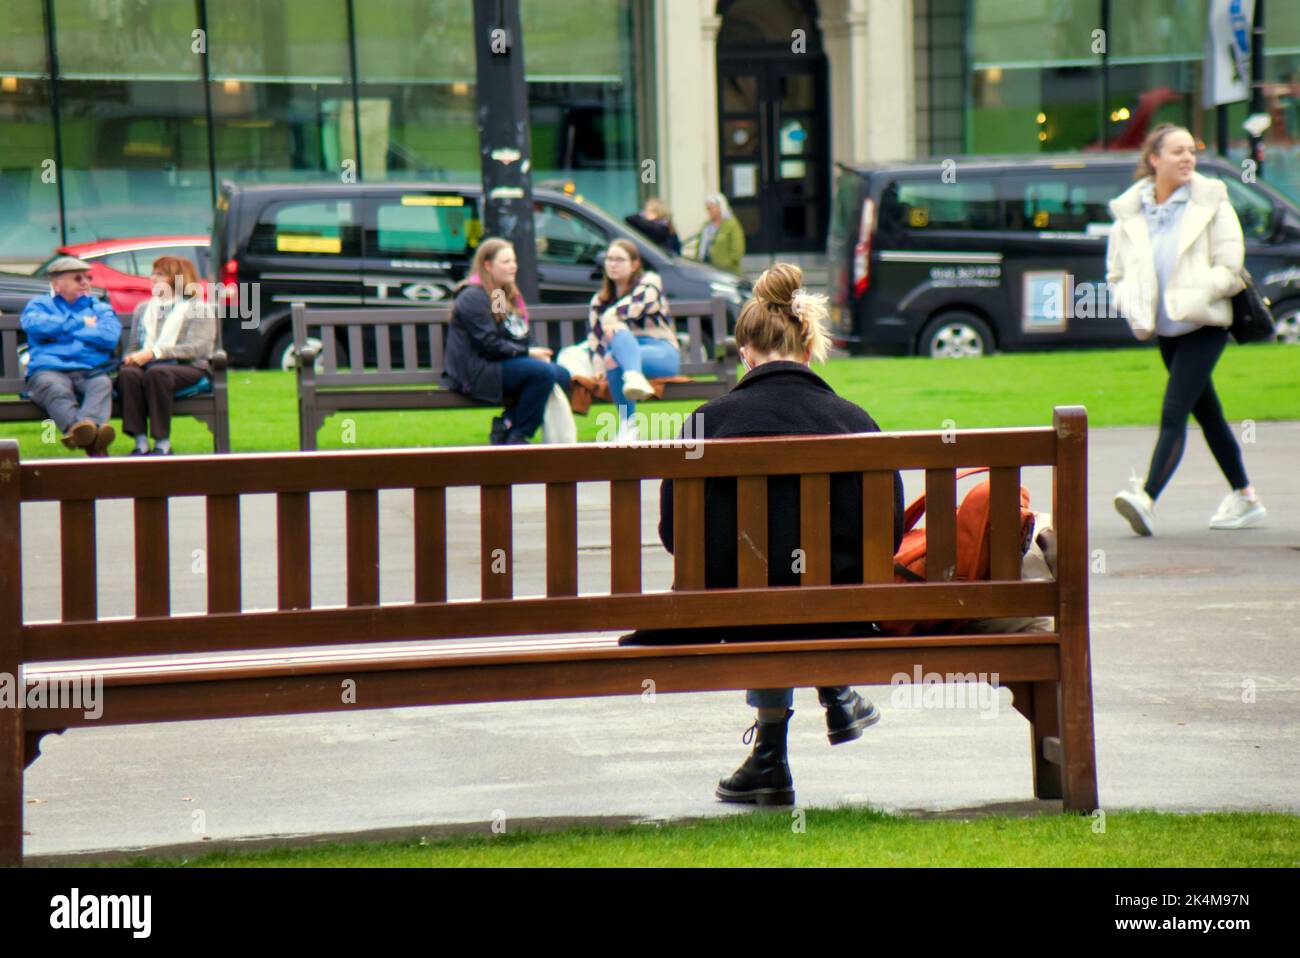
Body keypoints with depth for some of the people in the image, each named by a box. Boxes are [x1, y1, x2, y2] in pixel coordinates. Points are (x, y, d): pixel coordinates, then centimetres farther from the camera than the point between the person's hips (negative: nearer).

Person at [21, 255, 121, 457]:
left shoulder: (100, 308, 26)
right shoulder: (40, 305, 23)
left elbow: (110, 336, 4)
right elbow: (35, 325, -3)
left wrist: (63, 331, 4)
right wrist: (81, 323, 5)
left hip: (90, 371, 2)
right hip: (49, 370, -2)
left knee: (102, 384, -34)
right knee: (55, 388, -37)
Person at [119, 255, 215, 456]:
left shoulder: (199, 308, 7)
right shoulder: (144, 308, 26)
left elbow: (198, 347, -8)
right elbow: (133, 347, 24)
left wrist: (154, 353, -17)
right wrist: (132, 358, -3)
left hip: (186, 367, -4)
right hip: (146, 364, 4)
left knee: (156, 373, -38)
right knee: (128, 373, -32)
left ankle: (163, 444, -35)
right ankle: (140, 442, -36)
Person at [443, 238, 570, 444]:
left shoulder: (507, 295, 21)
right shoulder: (473, 297, -10)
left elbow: (519, 339, 20)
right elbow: (489, 344, -18)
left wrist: (535, 352, -2)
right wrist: (528, 353, -16)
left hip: (506, 364, 10)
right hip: (477, 372, -10)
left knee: (562, 375, -8)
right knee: (544, 372, -27)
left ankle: (506, 425, -7)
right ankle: (517, 436, -19)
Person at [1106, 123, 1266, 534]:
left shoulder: (1210, 200, -3)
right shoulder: (1130, 210, 5)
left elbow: (1229, 266, -6)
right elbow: (1117, 273, 13)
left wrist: (1193, 297, -18)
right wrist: (1132, 305, -6)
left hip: (1202, 324, -5)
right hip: (1165, 330, 5)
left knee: (1173, 412, -17)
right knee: (1208, 415, 14)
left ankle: (1146, 498, -29)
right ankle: (1244, 498, 26)